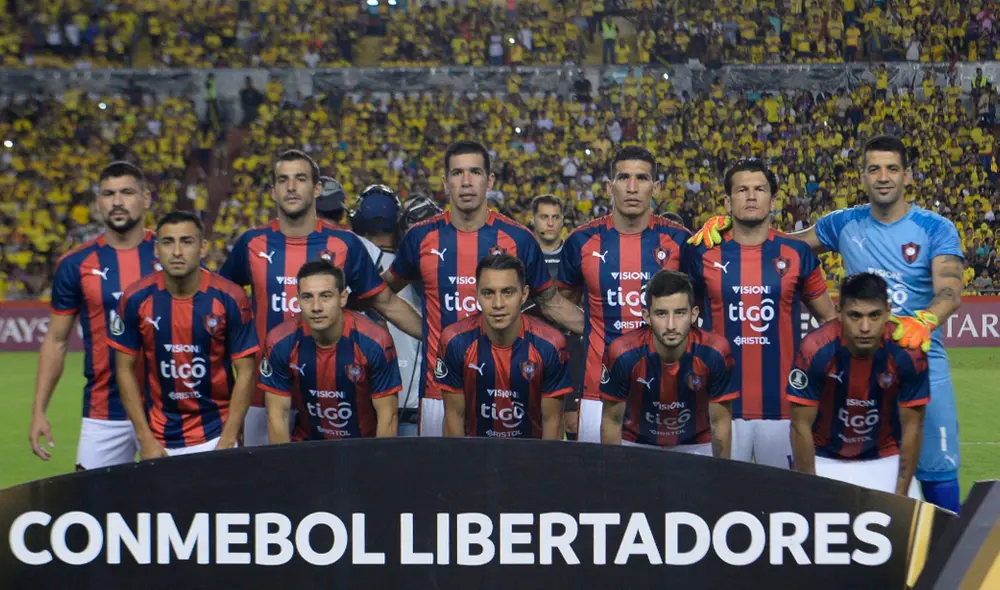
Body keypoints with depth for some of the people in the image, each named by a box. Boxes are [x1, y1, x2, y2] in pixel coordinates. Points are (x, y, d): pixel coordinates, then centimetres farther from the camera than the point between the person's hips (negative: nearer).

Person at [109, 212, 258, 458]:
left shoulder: (230, 298, -11)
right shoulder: (136, 299, -7)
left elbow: (245, 372, -6)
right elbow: (126, 370, 1)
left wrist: (227, 442, -11)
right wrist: (145, 440, -5)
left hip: (215, 435, -1)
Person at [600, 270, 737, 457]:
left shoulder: (715, 353, -28)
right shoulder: (623, 354, -30)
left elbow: (720, 421, -13)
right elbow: (611, 420, -14)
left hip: (695, 446, 1)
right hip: (636, 444, 0)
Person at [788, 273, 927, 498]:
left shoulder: (908, 353, -20)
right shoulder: (816, 350, -24)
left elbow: (912, 426, -11)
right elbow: (801, 426, -16)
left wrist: (901, 495, -12)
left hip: (886, 461, 1)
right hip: (824, 460, -1)